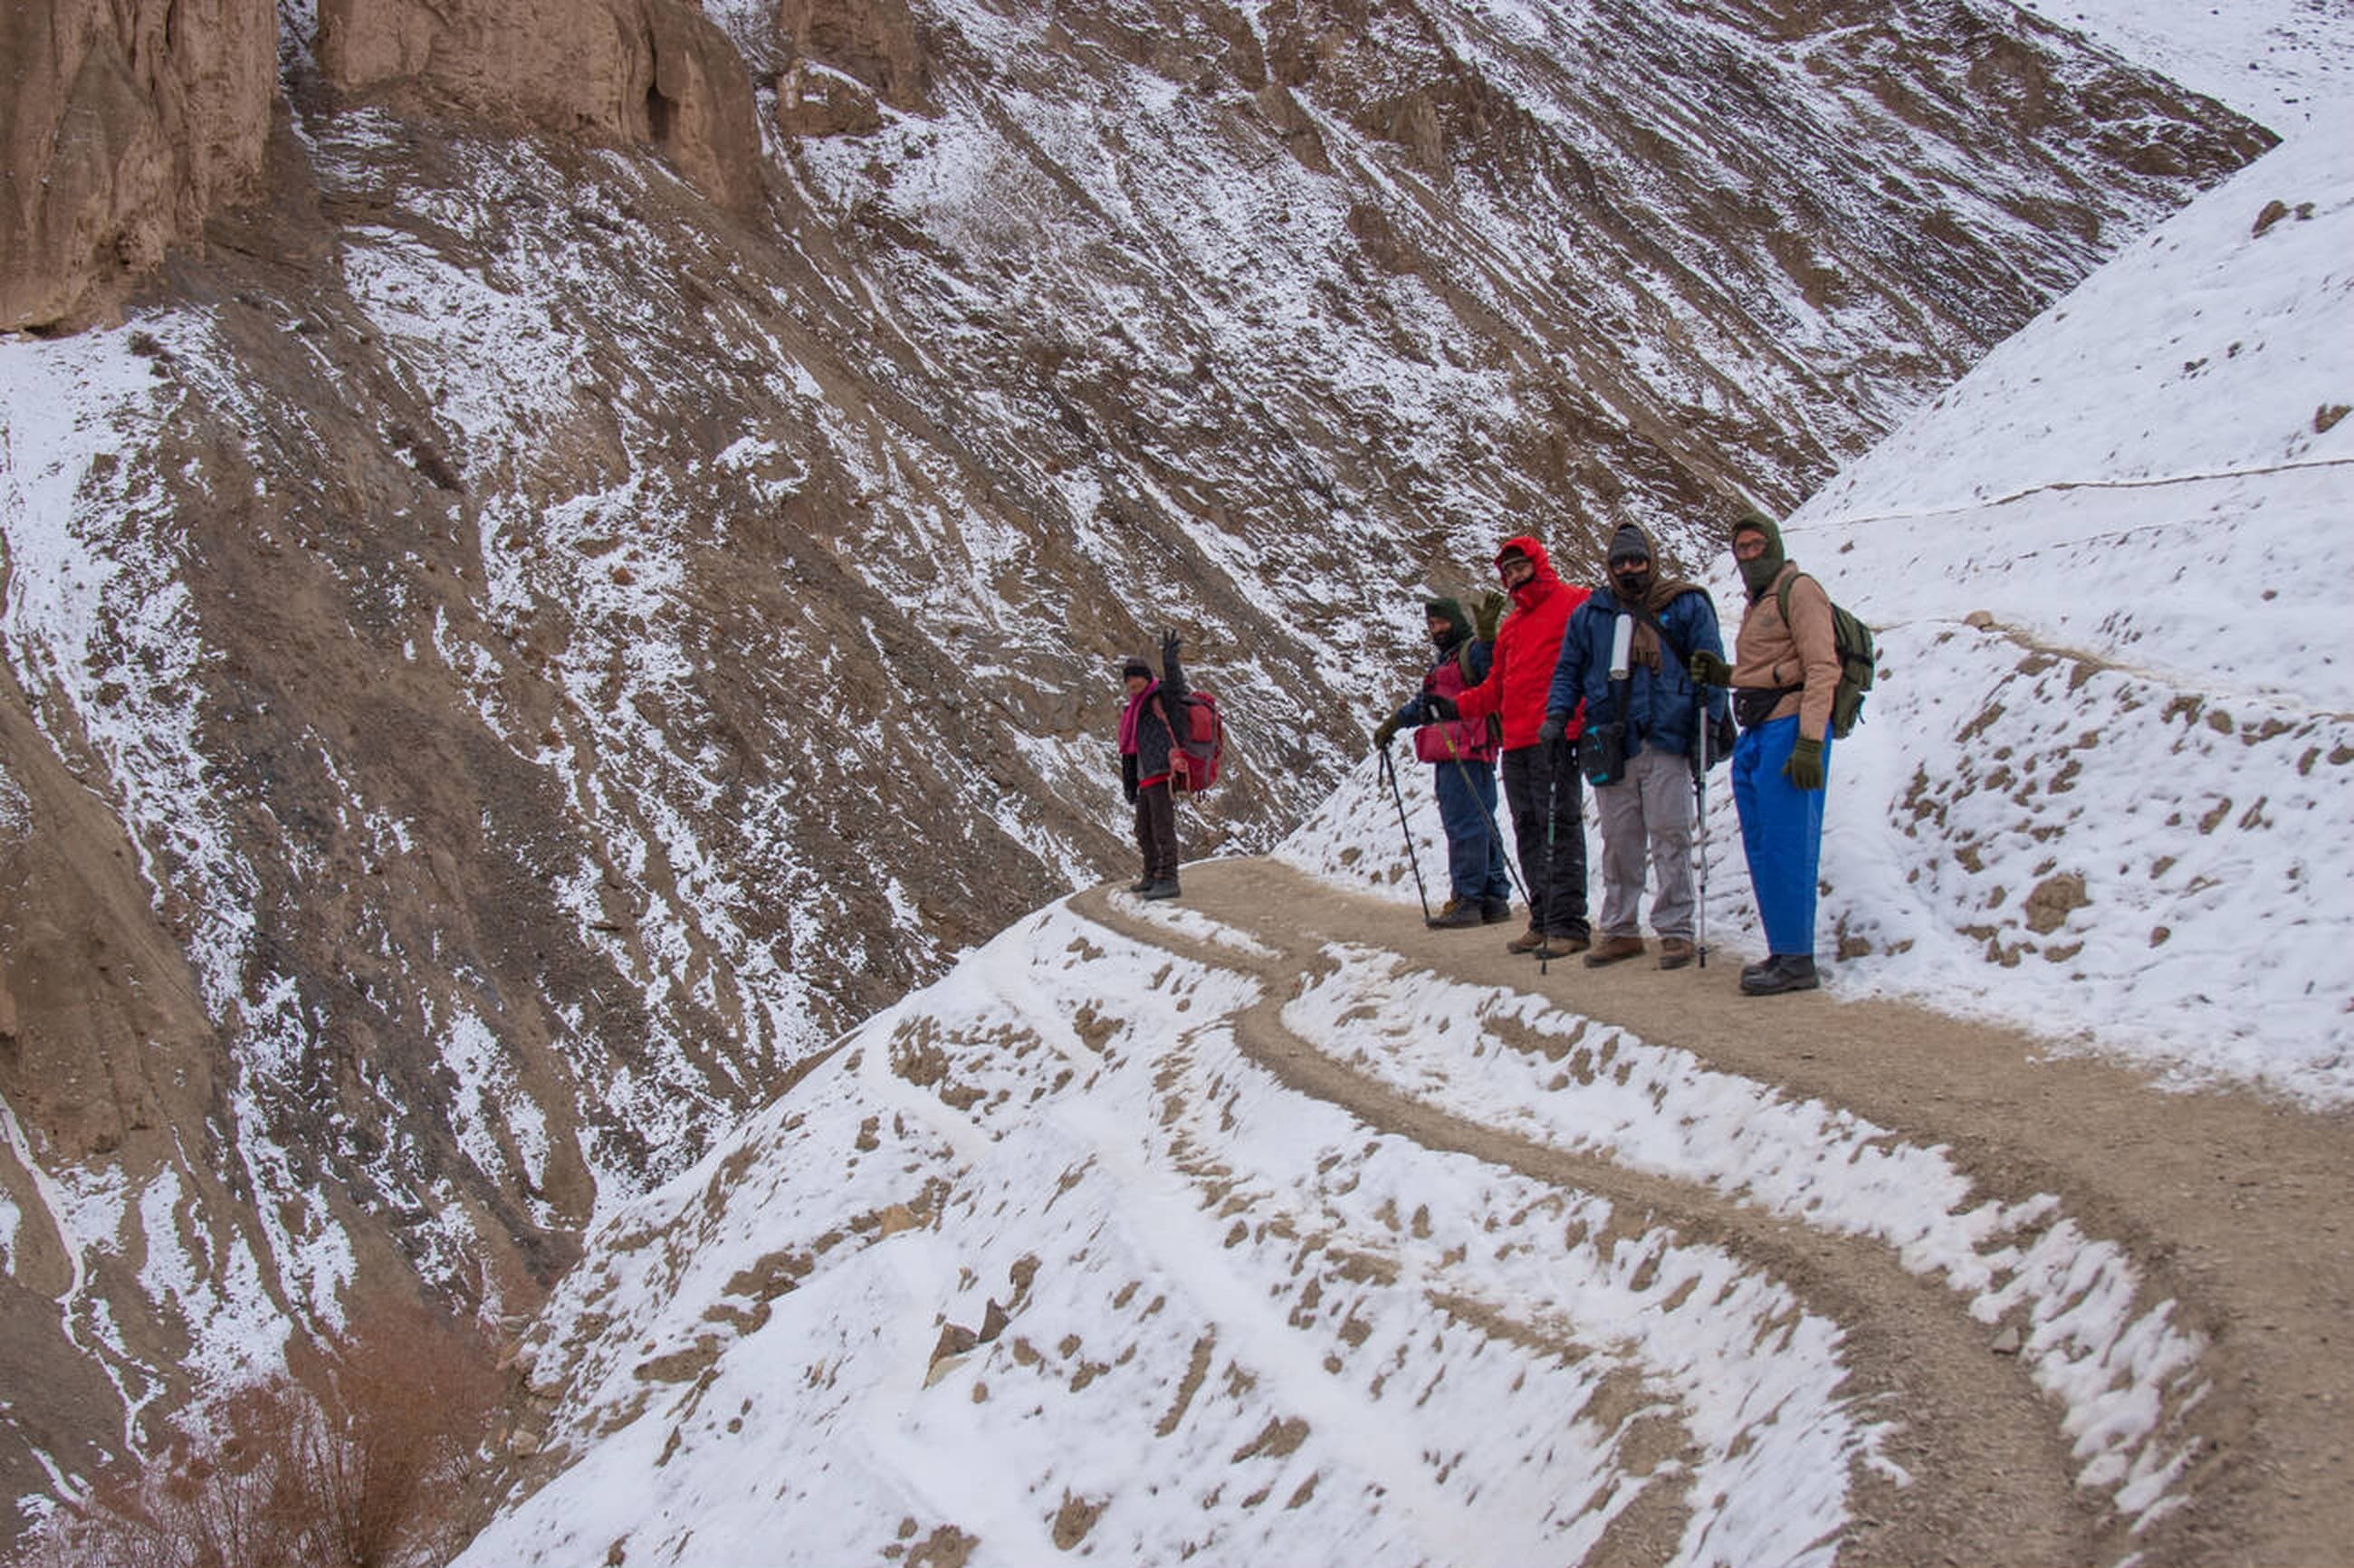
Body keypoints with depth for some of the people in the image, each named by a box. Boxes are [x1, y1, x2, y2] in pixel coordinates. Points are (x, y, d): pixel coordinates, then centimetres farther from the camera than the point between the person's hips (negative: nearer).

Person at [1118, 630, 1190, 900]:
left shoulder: (1159, 699, -5)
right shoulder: (1133, 710, 21)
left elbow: (1176, 688, -30)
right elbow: (1128, 751, 24)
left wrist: (1170, 659, -42)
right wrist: (1128, 783, 20)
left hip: (1163, 774, -10)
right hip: (1146, 778, 10)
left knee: (1163, 828, -12)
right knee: (1144, 831, 17)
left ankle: (1169, 881, -13)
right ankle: (1152, 876, 29)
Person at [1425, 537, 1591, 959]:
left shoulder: (1575, 604, 0)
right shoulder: (1510, 625, 24)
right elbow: (1496, 686, 26)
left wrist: (1577, 723, -18)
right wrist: (1457, 707, 11)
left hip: (1555, 739, -8)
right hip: (1516, 744, 9)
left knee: (1559, 827, -12)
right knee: (1528, 831, 10)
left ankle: (1569, 923, -13)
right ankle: (1543, 920, 15)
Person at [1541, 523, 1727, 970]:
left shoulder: (1686, 606, 5)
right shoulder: (1590, 614, 13)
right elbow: (1568, 670, 19)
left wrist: (1711, 721, -5)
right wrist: (1557, 714, 4)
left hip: (1665, 740, -3)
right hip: (1610, 745, 3)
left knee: (1669, 836, -4)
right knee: (1618, 840, 6)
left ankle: (1676, 929, 1)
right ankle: (1619, 929, 13)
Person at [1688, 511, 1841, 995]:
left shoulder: (1799, 591, -6)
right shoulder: (1757, 604, 23)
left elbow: (1821, 669, -15)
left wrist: (1809, 741, -23)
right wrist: (1725, 675, 10)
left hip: (1789, 728, -9)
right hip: (1755, 735, 10)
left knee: (1784, 845, -11)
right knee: (1761, 848, 8)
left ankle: (1796, 961, -9)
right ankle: (1782, 953, 14)